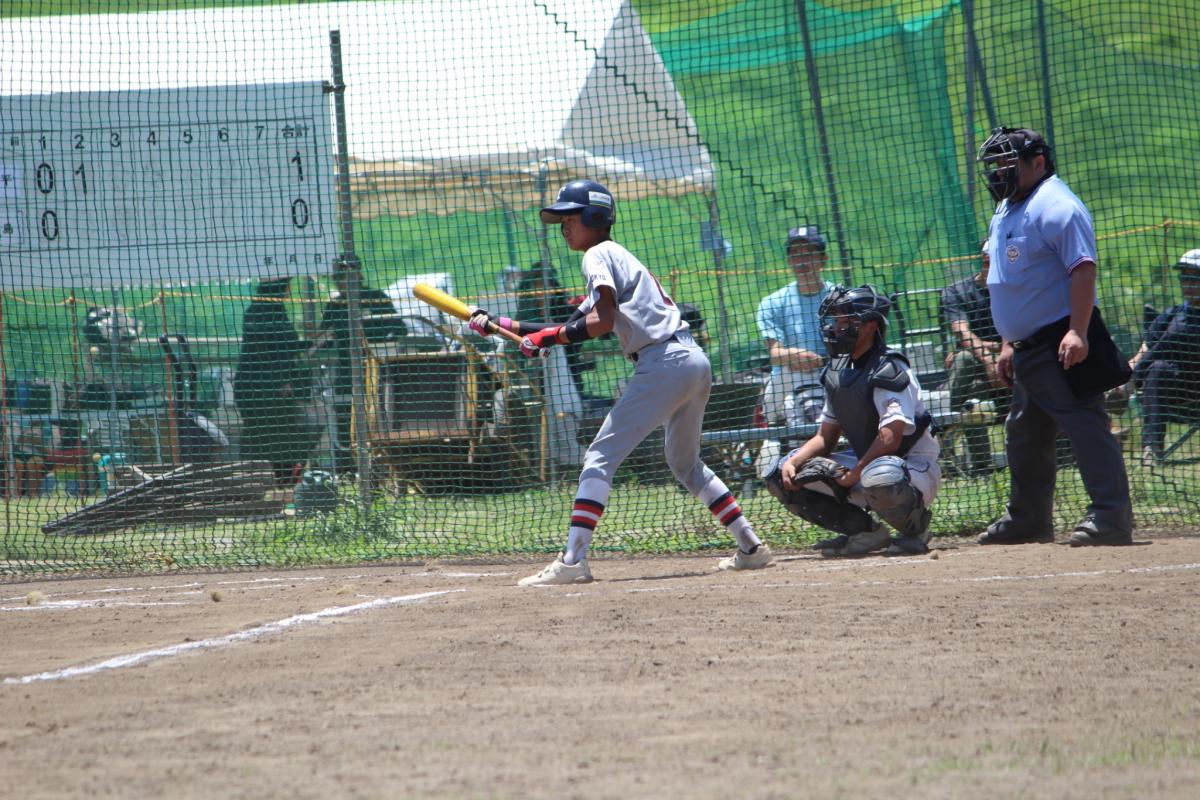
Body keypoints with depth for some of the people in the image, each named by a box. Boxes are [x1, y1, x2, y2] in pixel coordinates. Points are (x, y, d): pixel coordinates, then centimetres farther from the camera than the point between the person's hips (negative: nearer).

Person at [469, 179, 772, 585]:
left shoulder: (599, 255, -1)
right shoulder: (619, 256, 27)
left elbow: (603, 321, -15)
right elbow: (576, 328, 24)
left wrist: (549, 336, -11)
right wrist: (501, 325, 20)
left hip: (664, 362, -10)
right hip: (695, 363, 10)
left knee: (600, 458, -11)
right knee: (686, 463, 24)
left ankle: (573, 560, -20)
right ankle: (751, 547, 22)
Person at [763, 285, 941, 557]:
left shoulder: (888, 371, -18)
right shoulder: (837, 372, 8)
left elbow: (889, 439, -27)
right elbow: (826, 437, 11)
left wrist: (852, 476, -22)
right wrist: (793, 462, -7)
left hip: (914, 468, -8)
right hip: (864, 464, 8)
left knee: (879, 477, -44)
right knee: (782, 477, 1)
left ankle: (916, 527, -10)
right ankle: (865, 532, 3)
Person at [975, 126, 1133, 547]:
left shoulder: (1055, 206, -12)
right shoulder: (1006, 212, 19)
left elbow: (1083, 269, -21)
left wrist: (1077, 332, -30)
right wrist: (1008, 343, 22)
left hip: (1060, 343, -11)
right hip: (1028, 348, 11)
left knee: (1085, 424, -15)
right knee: (1024, 433, 18)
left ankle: (1112, 516, -20)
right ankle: (1028, 520, 30)